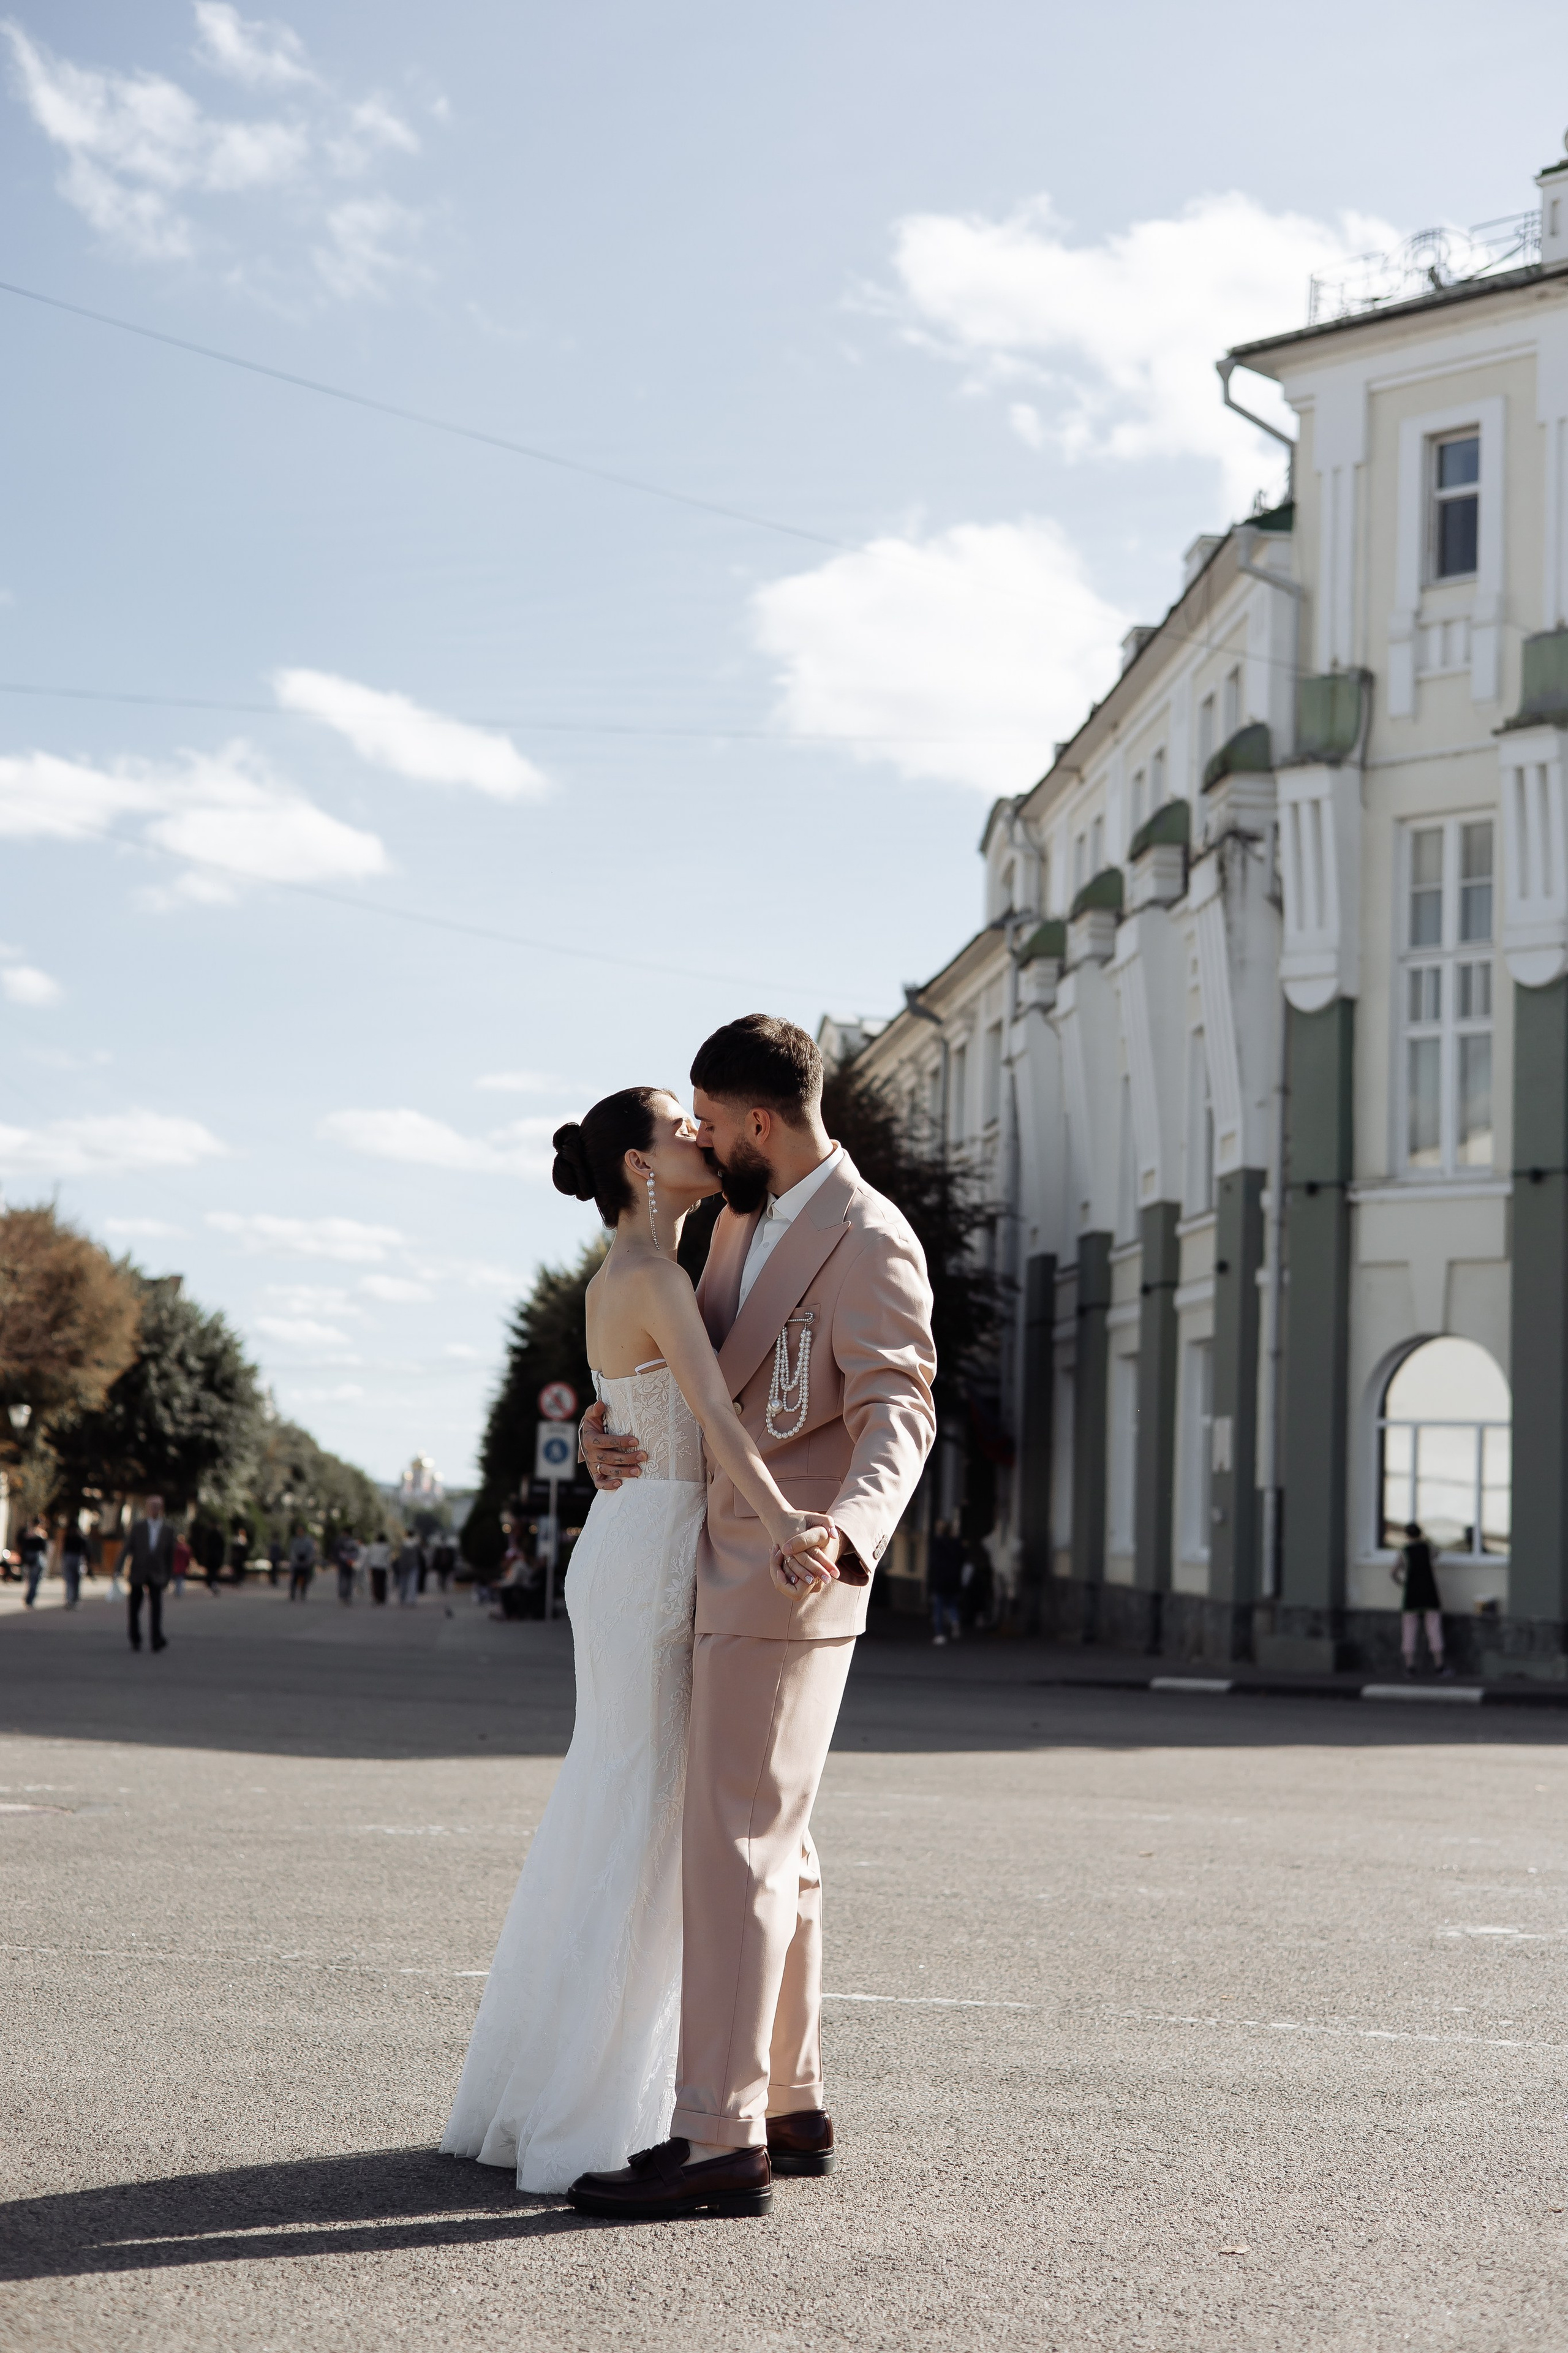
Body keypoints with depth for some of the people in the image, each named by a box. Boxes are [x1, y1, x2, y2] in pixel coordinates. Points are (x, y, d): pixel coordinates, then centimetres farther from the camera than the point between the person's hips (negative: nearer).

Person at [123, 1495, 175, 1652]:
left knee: (156, 1607, -16)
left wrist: (168, 1577, 11)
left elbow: (170, 1555, 10)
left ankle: (157, 1641, -24)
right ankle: (135, 1640, 23)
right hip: (138, 1573, 0)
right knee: (135, 1608, 6)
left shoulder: (168, 1530, 5)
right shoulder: (138, 1527, 1)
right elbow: (128, 1548, 0)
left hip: (156, 1576, 0)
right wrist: (121, 1567, -9)